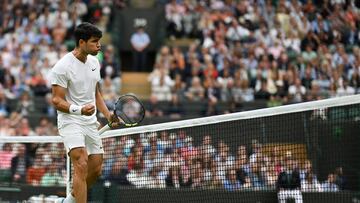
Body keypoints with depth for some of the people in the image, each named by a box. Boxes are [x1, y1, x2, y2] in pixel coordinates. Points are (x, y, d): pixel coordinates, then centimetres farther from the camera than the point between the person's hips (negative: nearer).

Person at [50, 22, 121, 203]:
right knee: (82, 166, -22)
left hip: (90, 122, 8)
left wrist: (108, 114, 8)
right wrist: (79, 110, -34)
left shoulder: (94, 62, 8)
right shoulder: (62, 67, -16)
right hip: (70, 121, -8)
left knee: (96, 169, 10)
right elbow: (57, 101, -17)